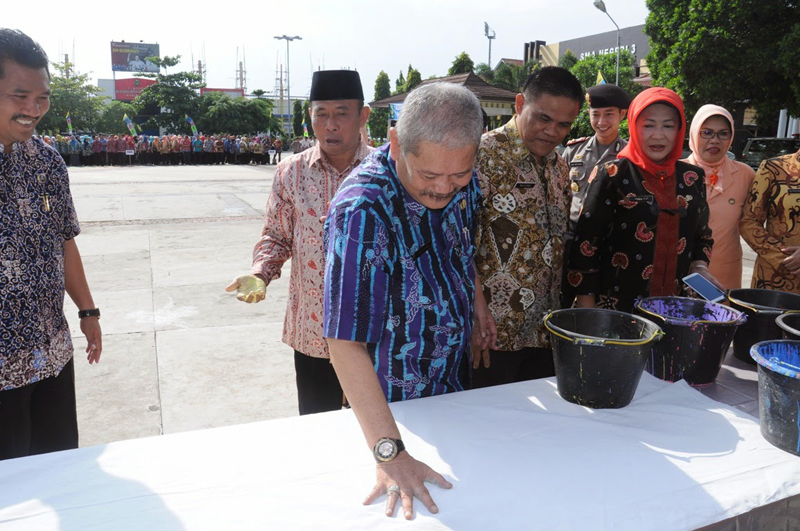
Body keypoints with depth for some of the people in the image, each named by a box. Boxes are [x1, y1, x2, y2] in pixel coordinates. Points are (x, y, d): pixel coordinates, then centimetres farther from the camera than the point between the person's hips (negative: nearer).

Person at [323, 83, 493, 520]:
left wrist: (481, 313, 16)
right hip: (391, 403, -6)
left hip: (457, 385, 6)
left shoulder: (463, 184, -10)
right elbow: (346, 343, -34)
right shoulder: (361, 211, -33)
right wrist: (390, 455, -35)